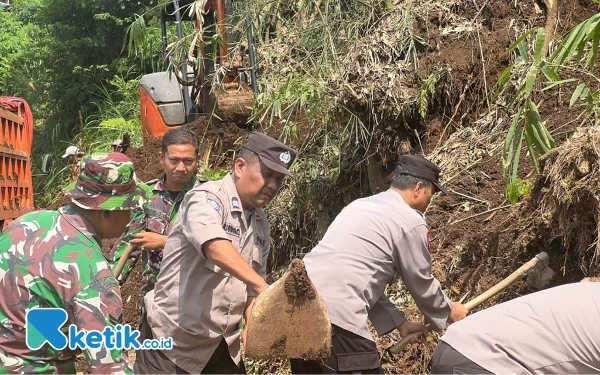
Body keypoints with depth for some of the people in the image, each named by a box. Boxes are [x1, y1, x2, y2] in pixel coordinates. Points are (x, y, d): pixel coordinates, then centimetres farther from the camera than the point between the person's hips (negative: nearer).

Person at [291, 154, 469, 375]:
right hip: (335, 316, -9)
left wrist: (399, 322, 28)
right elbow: (422, 285, 9)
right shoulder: (410, 222, -2)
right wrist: (448, 312, 29)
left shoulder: (360, 206, 23)